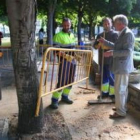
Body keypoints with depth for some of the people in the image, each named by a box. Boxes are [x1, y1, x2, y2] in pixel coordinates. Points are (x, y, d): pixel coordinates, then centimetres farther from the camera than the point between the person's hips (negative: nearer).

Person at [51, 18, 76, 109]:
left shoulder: (72, 35, 14)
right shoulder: (58, 35, -9)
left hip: (73, 60, 7)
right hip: (64, 60, -7)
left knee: (70, 80, 12)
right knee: (62, 81, -10)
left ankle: (65, 96, 27)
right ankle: (55, 100, 0)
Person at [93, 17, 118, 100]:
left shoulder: (115, 34, -4)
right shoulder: (100, 35, 14)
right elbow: (95, 46, 9)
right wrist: (99, 45, -11)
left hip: (111, 60, -6)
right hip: (102, 60, 6)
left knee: (111, 77, 0)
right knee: (104, 76, 13)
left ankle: (112, 94, 11)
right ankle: (105, 92, 25)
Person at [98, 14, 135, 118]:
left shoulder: (128, 34, -18)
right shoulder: (123, 33, 13)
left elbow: (128, 51, -25)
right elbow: (117, 47, 21)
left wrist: (112, 53, -26)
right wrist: (105, 42, 19)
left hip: (123, 66, -11)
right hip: (122, 66, 11)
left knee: (119, 89, -4)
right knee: (123, 88, 19)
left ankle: (121, 112, 5)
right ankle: (122, 107, 33)